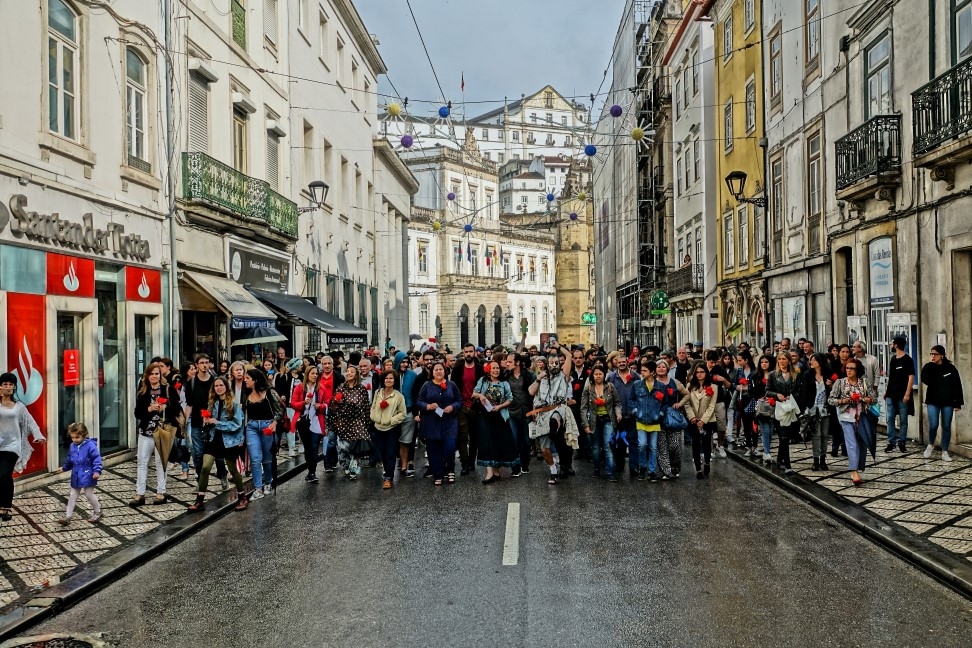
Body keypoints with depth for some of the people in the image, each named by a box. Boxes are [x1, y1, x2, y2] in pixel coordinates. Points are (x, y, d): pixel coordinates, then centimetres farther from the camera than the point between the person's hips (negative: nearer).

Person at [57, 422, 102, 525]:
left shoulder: (90, 445, -16)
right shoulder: (72, 446, 5)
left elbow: (96, 458, -18)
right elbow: (70, 459, 23)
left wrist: (97, 471, -26)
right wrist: (64, 468, 34)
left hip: (87, 476, -6)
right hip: (76, 476, 6)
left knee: (89, 494, 3)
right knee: (72, 496, 10)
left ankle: (98, 512, 23)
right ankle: (67, 517, 15)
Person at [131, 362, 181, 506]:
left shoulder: (169, 389, 0)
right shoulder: (142, 391, 8)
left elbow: (177, 409, -1)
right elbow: (137, 413, 5)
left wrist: (165, 407, -17)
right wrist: (149, 409, -12)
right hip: (146, 431, 3)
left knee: (160, 462, 3)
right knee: (141, 461, 1)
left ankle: (161, 492, 11)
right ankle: (139, 494, 5)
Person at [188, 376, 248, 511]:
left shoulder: (234, 404, -11)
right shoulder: (212, 403, 6)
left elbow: (237, 424, -17)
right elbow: (209, 421, 15)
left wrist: (217, 423, -19)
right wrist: (207, 421, -9)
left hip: (229, 441, -4)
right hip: (213, 440, 4)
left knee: (233, 470, 9)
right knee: (205, 468, -8)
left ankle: (242, 497, 27)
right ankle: (200, 500, -1)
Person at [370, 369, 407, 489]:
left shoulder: (398, 396, -7)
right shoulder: (378, 393, 5)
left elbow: (403, 413, -5)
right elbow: (373, 408, 14)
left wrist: (392, 420, -14)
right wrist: (374, 418, -2)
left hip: (392, 428, -4)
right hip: (378, 428, 4)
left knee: (390, 453, -3)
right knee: (381, 453, 11)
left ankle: (388, 478, 3)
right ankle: (388, 473, 28)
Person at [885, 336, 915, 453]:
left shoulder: (907, 360, -6)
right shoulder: (893, 359, 14)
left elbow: (911, 377, -10)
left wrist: (907, 394, -16)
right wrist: (886, 391, 15)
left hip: (902, 395, -6)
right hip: (891, 395, 6)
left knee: (903, 420, 3)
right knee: (889, 419, 3)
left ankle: (902, 442, 10)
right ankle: (891, 442, 8)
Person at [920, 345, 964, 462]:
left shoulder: (950, 368, -3)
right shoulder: (929, 367, -1)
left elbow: (957, 386, -1)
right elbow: (925, 381, -17)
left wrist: (958, 403, -4)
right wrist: (928, 368, -27)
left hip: (948, 402, 0)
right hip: (933, 401, 0)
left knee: (946, 426, 4)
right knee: (933, 425, -9)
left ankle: (945, 452, 12)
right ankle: (931, 445, 17)